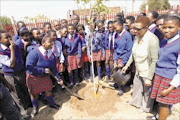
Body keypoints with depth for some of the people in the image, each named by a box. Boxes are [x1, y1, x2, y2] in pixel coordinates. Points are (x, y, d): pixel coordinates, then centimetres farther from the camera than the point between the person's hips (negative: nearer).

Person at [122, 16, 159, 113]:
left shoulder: (152, 39, -27)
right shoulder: (137, 37, -3)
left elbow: (154, 61, -24)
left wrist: (149, 78, -21)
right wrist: (127, 65, 12)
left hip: (148, 72, -7)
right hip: (138, 70, 7)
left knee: (147, 90, 16)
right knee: (136, 86, 24)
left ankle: (146, 107, 44)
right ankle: (136, 102, 52)